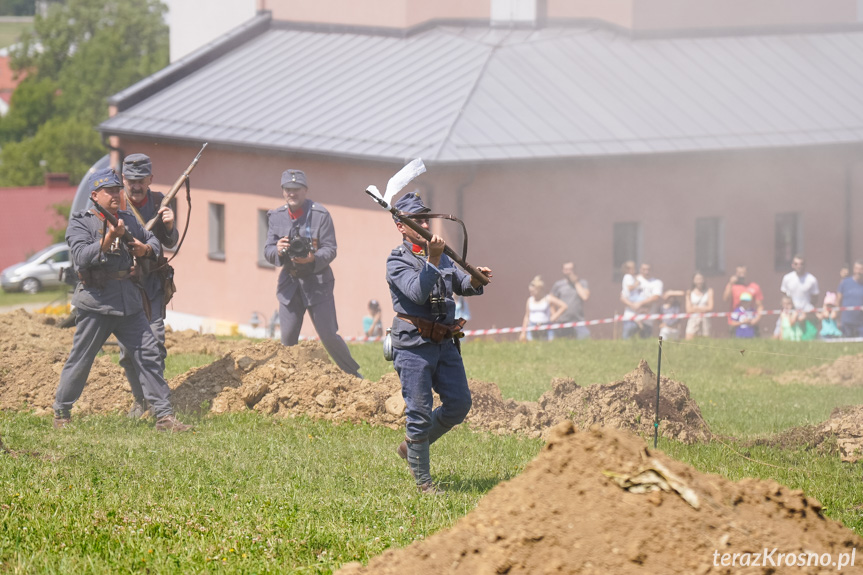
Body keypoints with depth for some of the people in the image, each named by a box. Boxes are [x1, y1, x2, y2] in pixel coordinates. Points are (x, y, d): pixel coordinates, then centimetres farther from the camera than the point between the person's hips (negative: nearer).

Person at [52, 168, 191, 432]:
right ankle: (61, 412, 20)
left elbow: (155, 243, 21)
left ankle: (164, 415, 1)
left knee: (148, 354, -1)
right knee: (80, 360, 2)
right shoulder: (80, 223, -4)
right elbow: (82, 257, -19)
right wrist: (109, 238, -27)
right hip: (96, 300, -5)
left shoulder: (128, 220, 14)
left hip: (129, 300, 5)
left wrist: (145, 249, -1)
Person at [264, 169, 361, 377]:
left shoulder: (320, 214, -9)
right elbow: (267, 251, 3)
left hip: (317, 282, -4)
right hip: (289, 283, 4)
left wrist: (312, 259, -30)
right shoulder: (276, 216, 4)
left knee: (329, 336, -4)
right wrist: (277, 250, -21)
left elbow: (330, 249, -11)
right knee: (287, 339, 3)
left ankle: (354, 375, 12)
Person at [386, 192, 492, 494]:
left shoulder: (441, 256, 16)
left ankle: (411, 445, 24)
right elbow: (418, 292, -21)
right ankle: (422, 480, 5)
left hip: (445, 344, 7)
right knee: (420, 412, -4)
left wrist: (475, 279, -5)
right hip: (414, 346, -7)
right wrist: (432, 261, -31)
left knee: (459, 403, 4)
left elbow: (462, 285, 16)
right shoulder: (397, 260, -7)